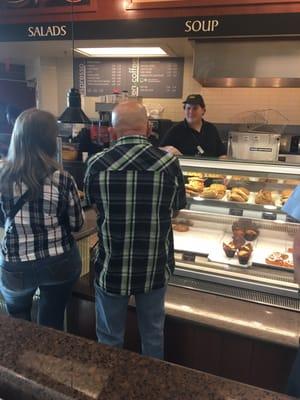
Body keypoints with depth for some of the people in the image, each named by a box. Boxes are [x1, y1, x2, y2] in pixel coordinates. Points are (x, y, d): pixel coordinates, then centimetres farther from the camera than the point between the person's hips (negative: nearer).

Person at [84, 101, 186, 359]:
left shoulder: (97, 164, -13)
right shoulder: (169, 163, -12)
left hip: (112, 269, -1)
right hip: (155, 269, 2)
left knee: (110, 338, 21)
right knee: (153, 333, 24)